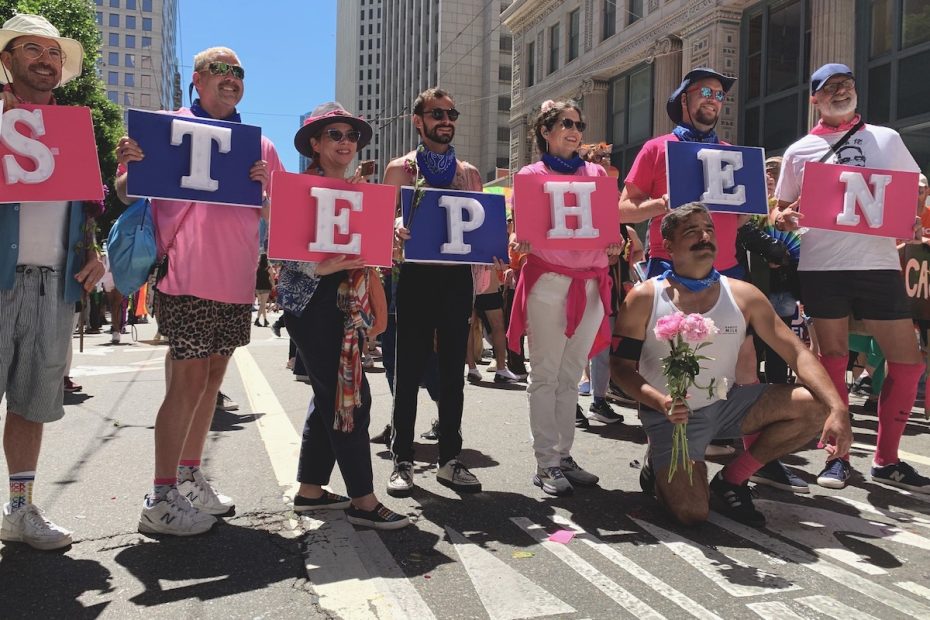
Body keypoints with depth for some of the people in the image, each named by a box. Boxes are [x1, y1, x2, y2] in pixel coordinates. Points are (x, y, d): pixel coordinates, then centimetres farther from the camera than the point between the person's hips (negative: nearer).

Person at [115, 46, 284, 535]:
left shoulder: (259, 144, 15)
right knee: (189, 380, -7)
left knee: (212, 376, 12)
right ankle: (161, 500, 4)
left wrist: (267, 186, -7)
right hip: (187, 275, -5)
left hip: (237, 279, 6)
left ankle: (189, 478, 27)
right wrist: (129, 166, -18)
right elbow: (127, 194, 3)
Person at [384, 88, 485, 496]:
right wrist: (396, 230, -25)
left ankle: (450, 459, 17)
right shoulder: (401, 168, 5)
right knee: (409, 370, 1)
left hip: (458, 276, 3)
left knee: (452, 370, 8)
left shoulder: (469, 173, 15)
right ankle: (402, 460, 10)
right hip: (417, 275, -3)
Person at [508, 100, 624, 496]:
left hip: (590, 283, 4)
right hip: (548, 281, -4)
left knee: (571, 375, 9)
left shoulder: (596, 174, 16)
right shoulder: (530, 175, 6)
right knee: (546, 375, -1)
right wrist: (519, 243, -19)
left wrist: (615, 245, -6)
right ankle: (546, 463, 5)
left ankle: (564, 455, 17)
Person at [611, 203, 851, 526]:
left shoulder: (744, 295, -4)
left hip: (727, 403, 5)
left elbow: (796, 352, -7)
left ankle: (732, 479, 2)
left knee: (818, 406, -13)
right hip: (671, 415, -4)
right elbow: (621, 366, -9)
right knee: (692, 512, -22)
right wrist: (659, 401, -27)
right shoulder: (644, 299, -11)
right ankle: (660, 467, 15)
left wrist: (838, 409, -21)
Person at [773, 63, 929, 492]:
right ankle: (837, 455, 15)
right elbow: (781, 212, 12)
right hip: (822, 266, -1)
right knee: (833, 357, 3)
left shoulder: (886, 139, 12)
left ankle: (886, 460, 15)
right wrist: (783, 218, -12)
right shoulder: (800, 151, 9)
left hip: (879, 263, 2)